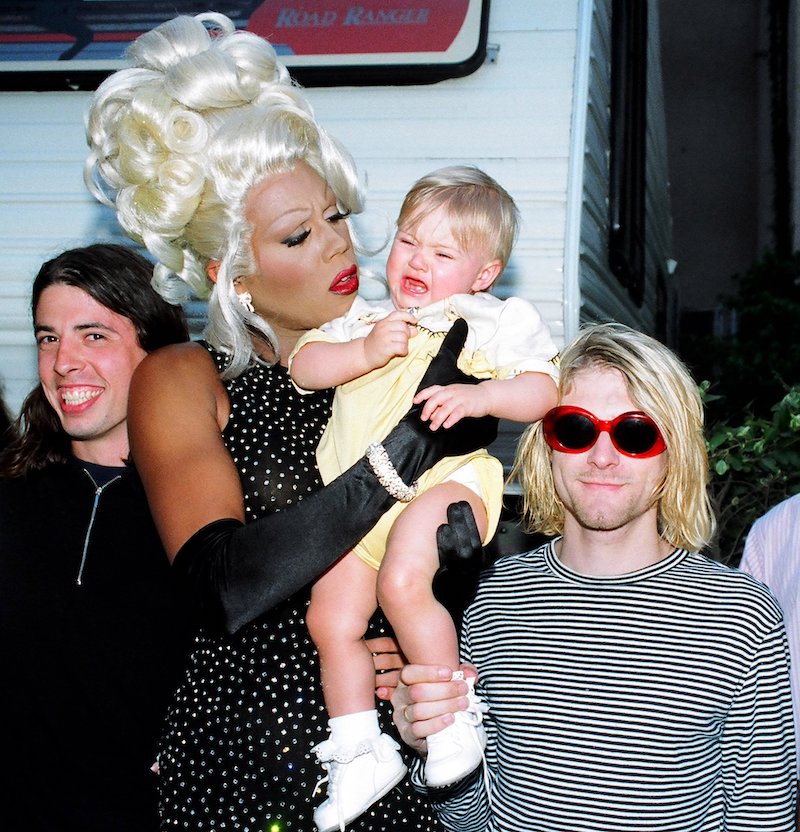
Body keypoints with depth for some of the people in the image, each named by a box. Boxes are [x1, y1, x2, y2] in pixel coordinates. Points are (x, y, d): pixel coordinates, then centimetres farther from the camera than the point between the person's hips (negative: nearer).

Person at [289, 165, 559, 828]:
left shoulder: (494, 322, 4)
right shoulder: (365, 318, 19)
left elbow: (541, 390, -6)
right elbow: (303, 368, 9)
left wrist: (478, 395, -24)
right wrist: (365, 352, -8)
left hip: (444, 477, -6)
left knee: (402, 583, -31)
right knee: (330, 619, 3)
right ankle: (360, 754, 17)